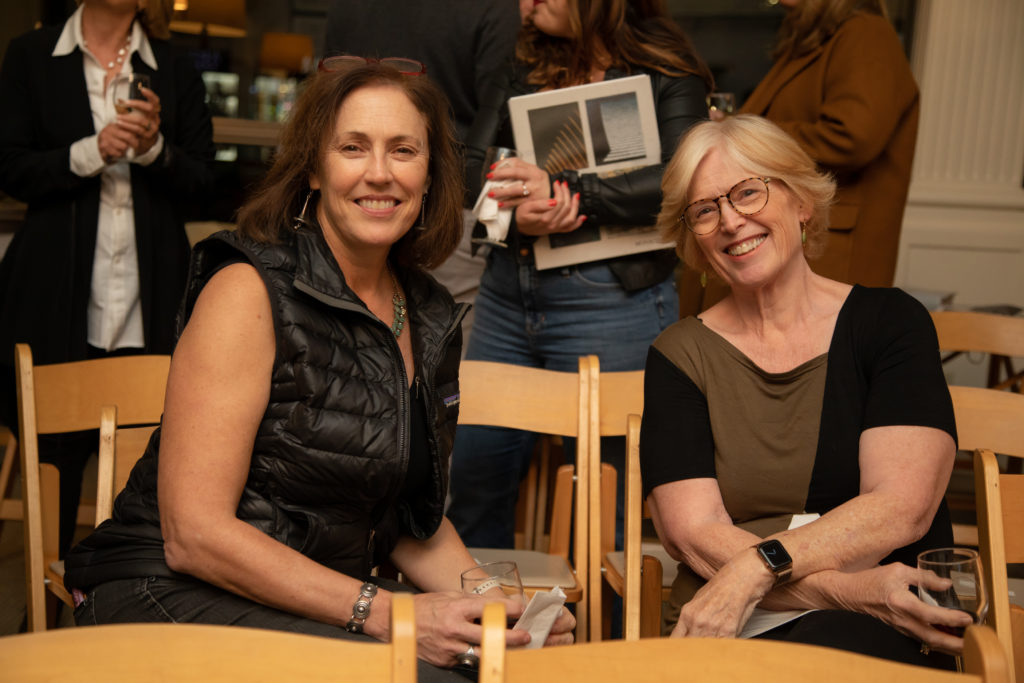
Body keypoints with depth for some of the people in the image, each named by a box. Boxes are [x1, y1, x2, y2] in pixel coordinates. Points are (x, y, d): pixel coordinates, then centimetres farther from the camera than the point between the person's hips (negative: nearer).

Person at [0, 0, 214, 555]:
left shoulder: (176, 72, 12)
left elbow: (201, 181, 9)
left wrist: (155, 148, -11)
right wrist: (90, 153, -13)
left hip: (148, 300, 1)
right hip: (60, 298, -1)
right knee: (55, 451, 1)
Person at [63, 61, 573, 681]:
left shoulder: (433, 319, 8)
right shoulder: (249, 290, -12)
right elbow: (192, 535, -18)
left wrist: (494, 605, -2)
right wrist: (386, 613, -21)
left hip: (318, 609, 6)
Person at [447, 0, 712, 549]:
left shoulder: (669, 76, -3)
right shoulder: (524, 63, 13)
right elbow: (473, 163, 5)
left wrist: (566, 190, -24)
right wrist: (519, 209, -16)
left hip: (611, 302, -5)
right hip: (507, 293, 5)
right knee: (473, 477, 10)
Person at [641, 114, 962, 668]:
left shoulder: (889, 321, 7)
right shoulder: (680, 356, 9)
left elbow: (902, 507, -5)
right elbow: (692, 533, -3)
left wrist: (756, 569, -18)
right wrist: (845, 590, -17)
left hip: (887, 628, 0)